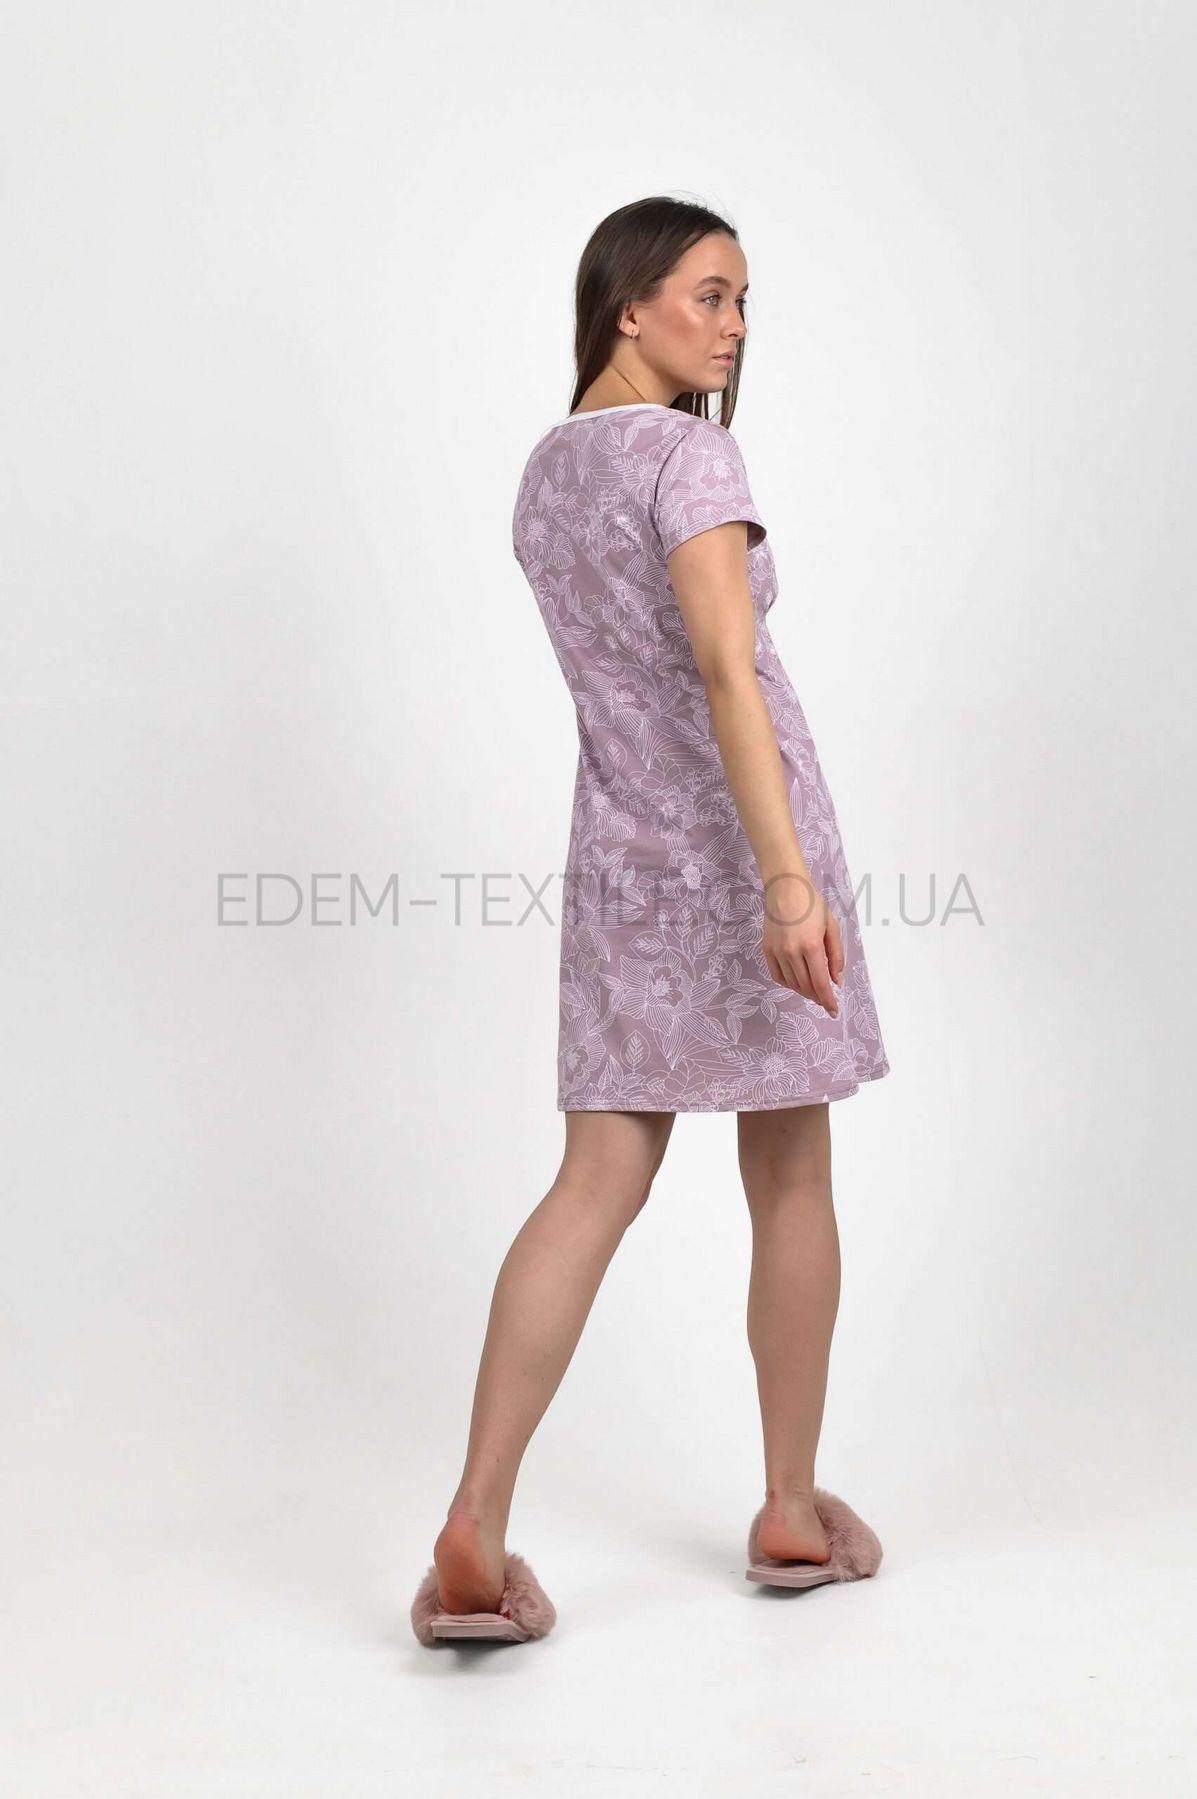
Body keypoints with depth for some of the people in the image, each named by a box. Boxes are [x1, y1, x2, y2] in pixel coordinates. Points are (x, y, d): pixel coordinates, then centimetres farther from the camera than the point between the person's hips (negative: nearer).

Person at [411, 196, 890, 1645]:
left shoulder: (545, 472, 12)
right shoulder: (688, 453, -12)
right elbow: (726, 670, -25)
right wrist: (787, 875, -32)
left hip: (618, 860, 6)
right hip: (738, 845, -6)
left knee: (597, 1186, 3)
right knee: (789, 1181, 9)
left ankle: (474, 1532, -6)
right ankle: (791, 1511, 22)